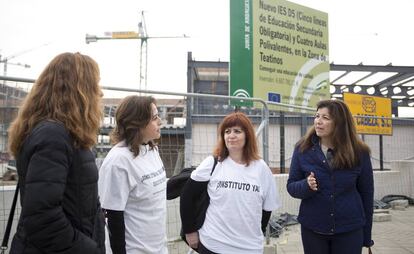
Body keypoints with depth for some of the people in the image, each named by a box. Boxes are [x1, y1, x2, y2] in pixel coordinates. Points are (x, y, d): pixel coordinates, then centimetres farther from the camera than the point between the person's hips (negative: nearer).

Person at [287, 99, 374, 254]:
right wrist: (306, 186, -23)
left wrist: (366, 235, 7)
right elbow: (291, 186, 0)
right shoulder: (303, 149, -6)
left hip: (350, 230, 0)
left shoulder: (358, 152, -6)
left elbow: (366, 194, 2)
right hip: (312, 229, 1)